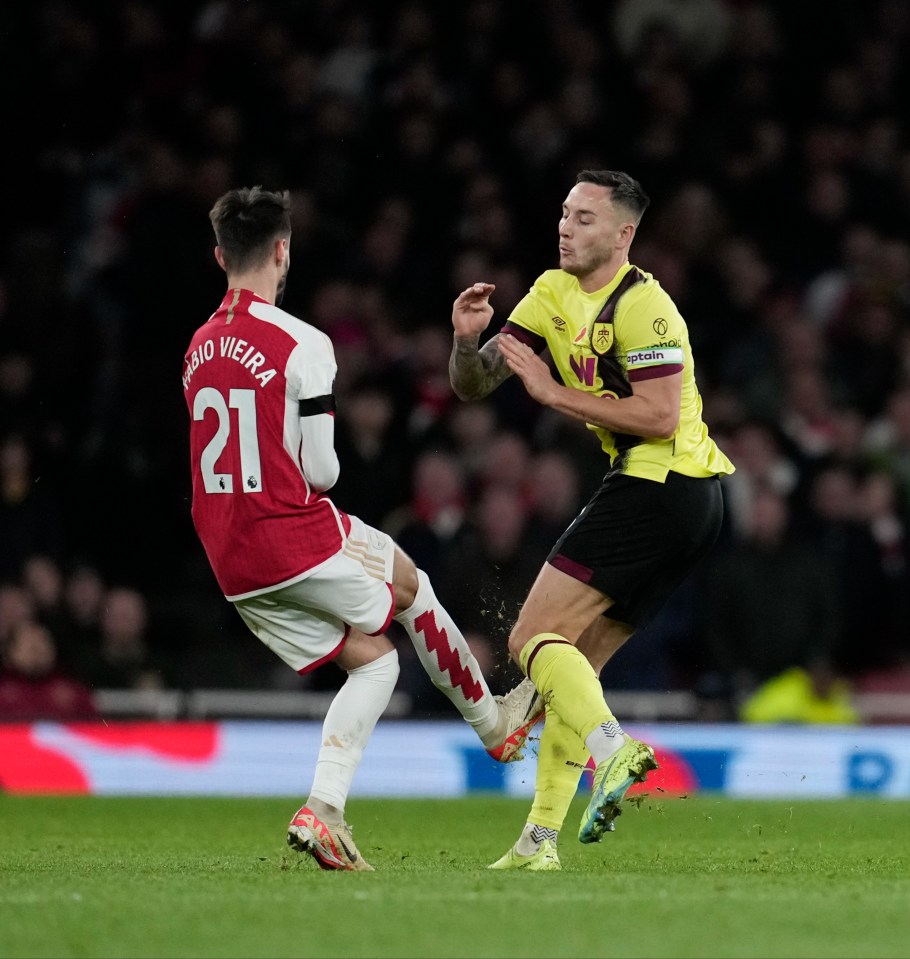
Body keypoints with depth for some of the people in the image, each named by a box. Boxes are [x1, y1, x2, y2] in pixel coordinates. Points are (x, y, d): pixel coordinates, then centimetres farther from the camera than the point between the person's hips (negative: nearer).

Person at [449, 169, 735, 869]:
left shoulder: (642, 306, -13)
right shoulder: (555, 293, 13)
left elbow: (660, 416, -22)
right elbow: (473, 385, 12)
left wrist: (554, 392, -18)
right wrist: (468, 340, -10)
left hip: (656, 488, -10)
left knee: (533, 638, -13)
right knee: (573, 662, 10)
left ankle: (612, 746, -31)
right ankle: (542, 837, 9)